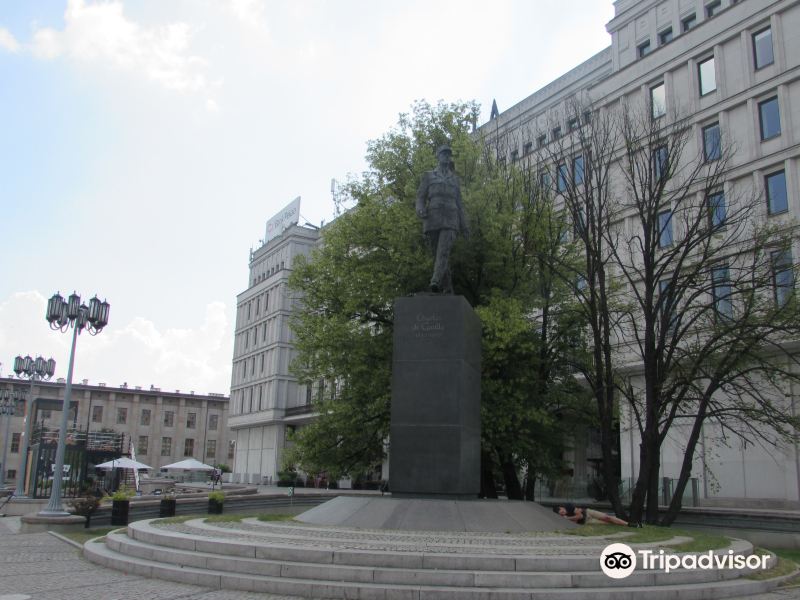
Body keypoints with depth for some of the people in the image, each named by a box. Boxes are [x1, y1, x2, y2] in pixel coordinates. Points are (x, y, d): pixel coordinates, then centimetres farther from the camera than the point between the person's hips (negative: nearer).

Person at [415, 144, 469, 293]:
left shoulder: (455, 179, 21)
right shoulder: (428, 176, 14)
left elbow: (458, 204, 20)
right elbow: (420, 198, 6)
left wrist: (464, 226, 11)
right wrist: (420, 210, -19)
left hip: (450, 222, 0)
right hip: (433, 221, 0)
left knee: (443, 252, -23)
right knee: (438, 254, 1)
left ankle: (435, 282, -39)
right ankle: (448, 289, 11)